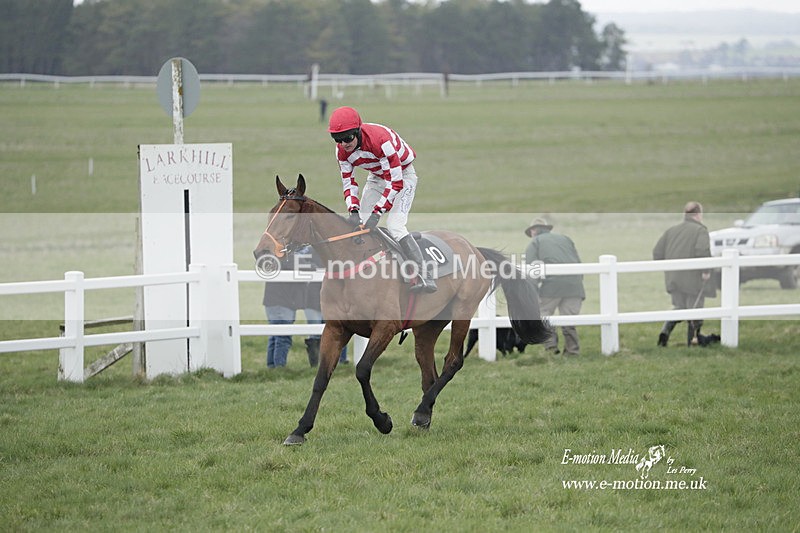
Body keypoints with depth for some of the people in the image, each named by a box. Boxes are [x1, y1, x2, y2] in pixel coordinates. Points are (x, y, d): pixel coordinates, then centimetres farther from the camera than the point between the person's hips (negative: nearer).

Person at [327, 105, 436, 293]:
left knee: (394, 226, -23)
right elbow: (348, 182, -9)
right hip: (377, 177, 7)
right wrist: (354, 211, -26)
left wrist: (377, 212, -37)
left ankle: (425, 277, -23)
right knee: (359, 224, -1)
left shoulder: (379, 140, -37)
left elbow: (396, 183, -34)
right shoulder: (342, 150, -15)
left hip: (403, 175, -7)